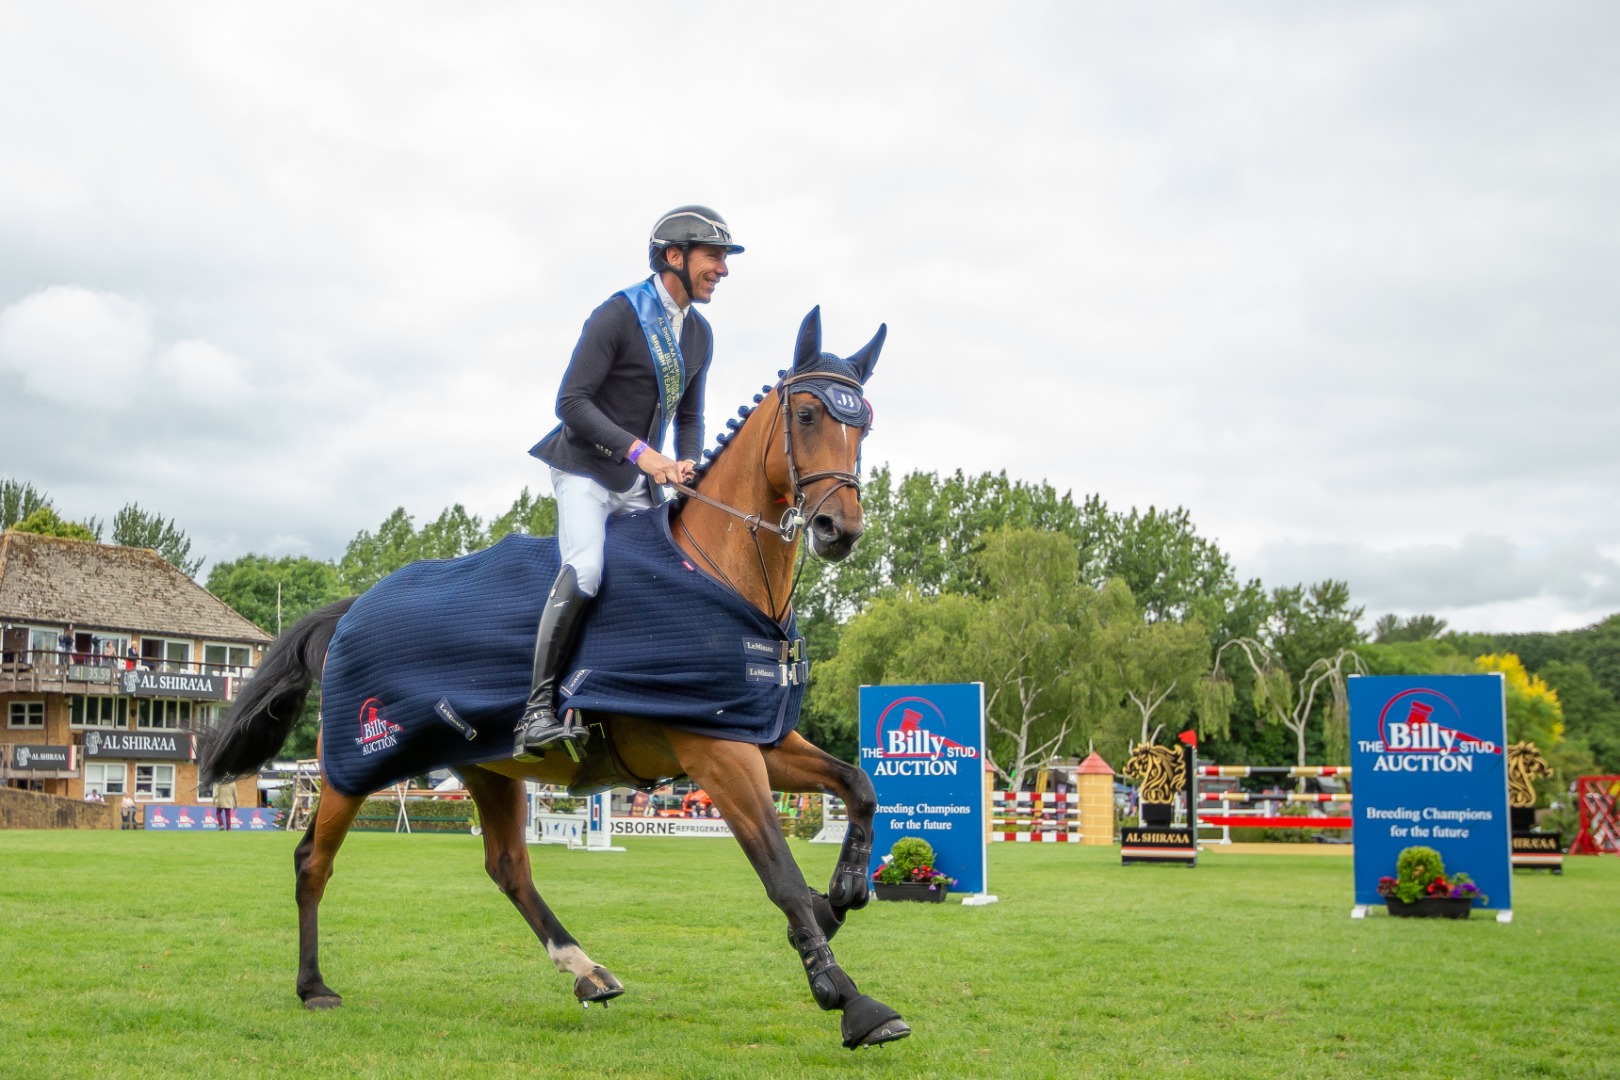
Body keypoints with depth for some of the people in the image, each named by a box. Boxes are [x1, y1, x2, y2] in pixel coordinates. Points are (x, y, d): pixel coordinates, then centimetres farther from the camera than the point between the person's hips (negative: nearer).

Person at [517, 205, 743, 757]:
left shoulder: (699, 334, 11)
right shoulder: (618, 315, -12)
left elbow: (689, 416, 19)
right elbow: (571, 402, -17)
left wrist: (686, 463, -3)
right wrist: (638, 451, -25)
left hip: (641, 483, 8)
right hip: (586, 470, -8)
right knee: (585, 567, -28)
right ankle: (539, 707, -27)